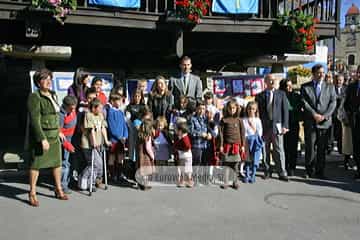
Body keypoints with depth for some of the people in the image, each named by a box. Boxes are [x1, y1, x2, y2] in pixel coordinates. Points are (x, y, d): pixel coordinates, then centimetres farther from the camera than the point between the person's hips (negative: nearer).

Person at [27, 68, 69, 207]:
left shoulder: (53, 95, 10)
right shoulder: (35, 97, -13)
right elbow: (35, 120, -18)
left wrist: (58, 131, 24)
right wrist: (43, 139, -23)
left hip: (54, 136, 7)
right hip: (40, 136, -7)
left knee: (57, 162, 11)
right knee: (37, 164, 0)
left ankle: (58, 190, 25)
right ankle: (32, 194, 13)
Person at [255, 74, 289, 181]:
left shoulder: (281, 94, 8)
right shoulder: (260, 96, 8)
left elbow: (285, 110, 4)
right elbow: (257, 112, 7)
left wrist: (285, 125, -4)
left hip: (277, 126, -1)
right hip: (264, 127, 1)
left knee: (279, 150, -1)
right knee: (265, 150, 5)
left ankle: (282, 173, 5)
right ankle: (267, 171, 17)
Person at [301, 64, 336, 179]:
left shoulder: (330, 87, 11)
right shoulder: (305, 87, 5)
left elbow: (333, 103, 2)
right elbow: (304, 103, -4)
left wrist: (324, 116, -11)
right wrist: (314, 115, -14)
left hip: (324, 122, 1)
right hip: (310, 122, -1)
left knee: (322, 148, 5)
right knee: (310, 148, 0)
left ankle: (320, 171, 16)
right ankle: (309, 170, 13)